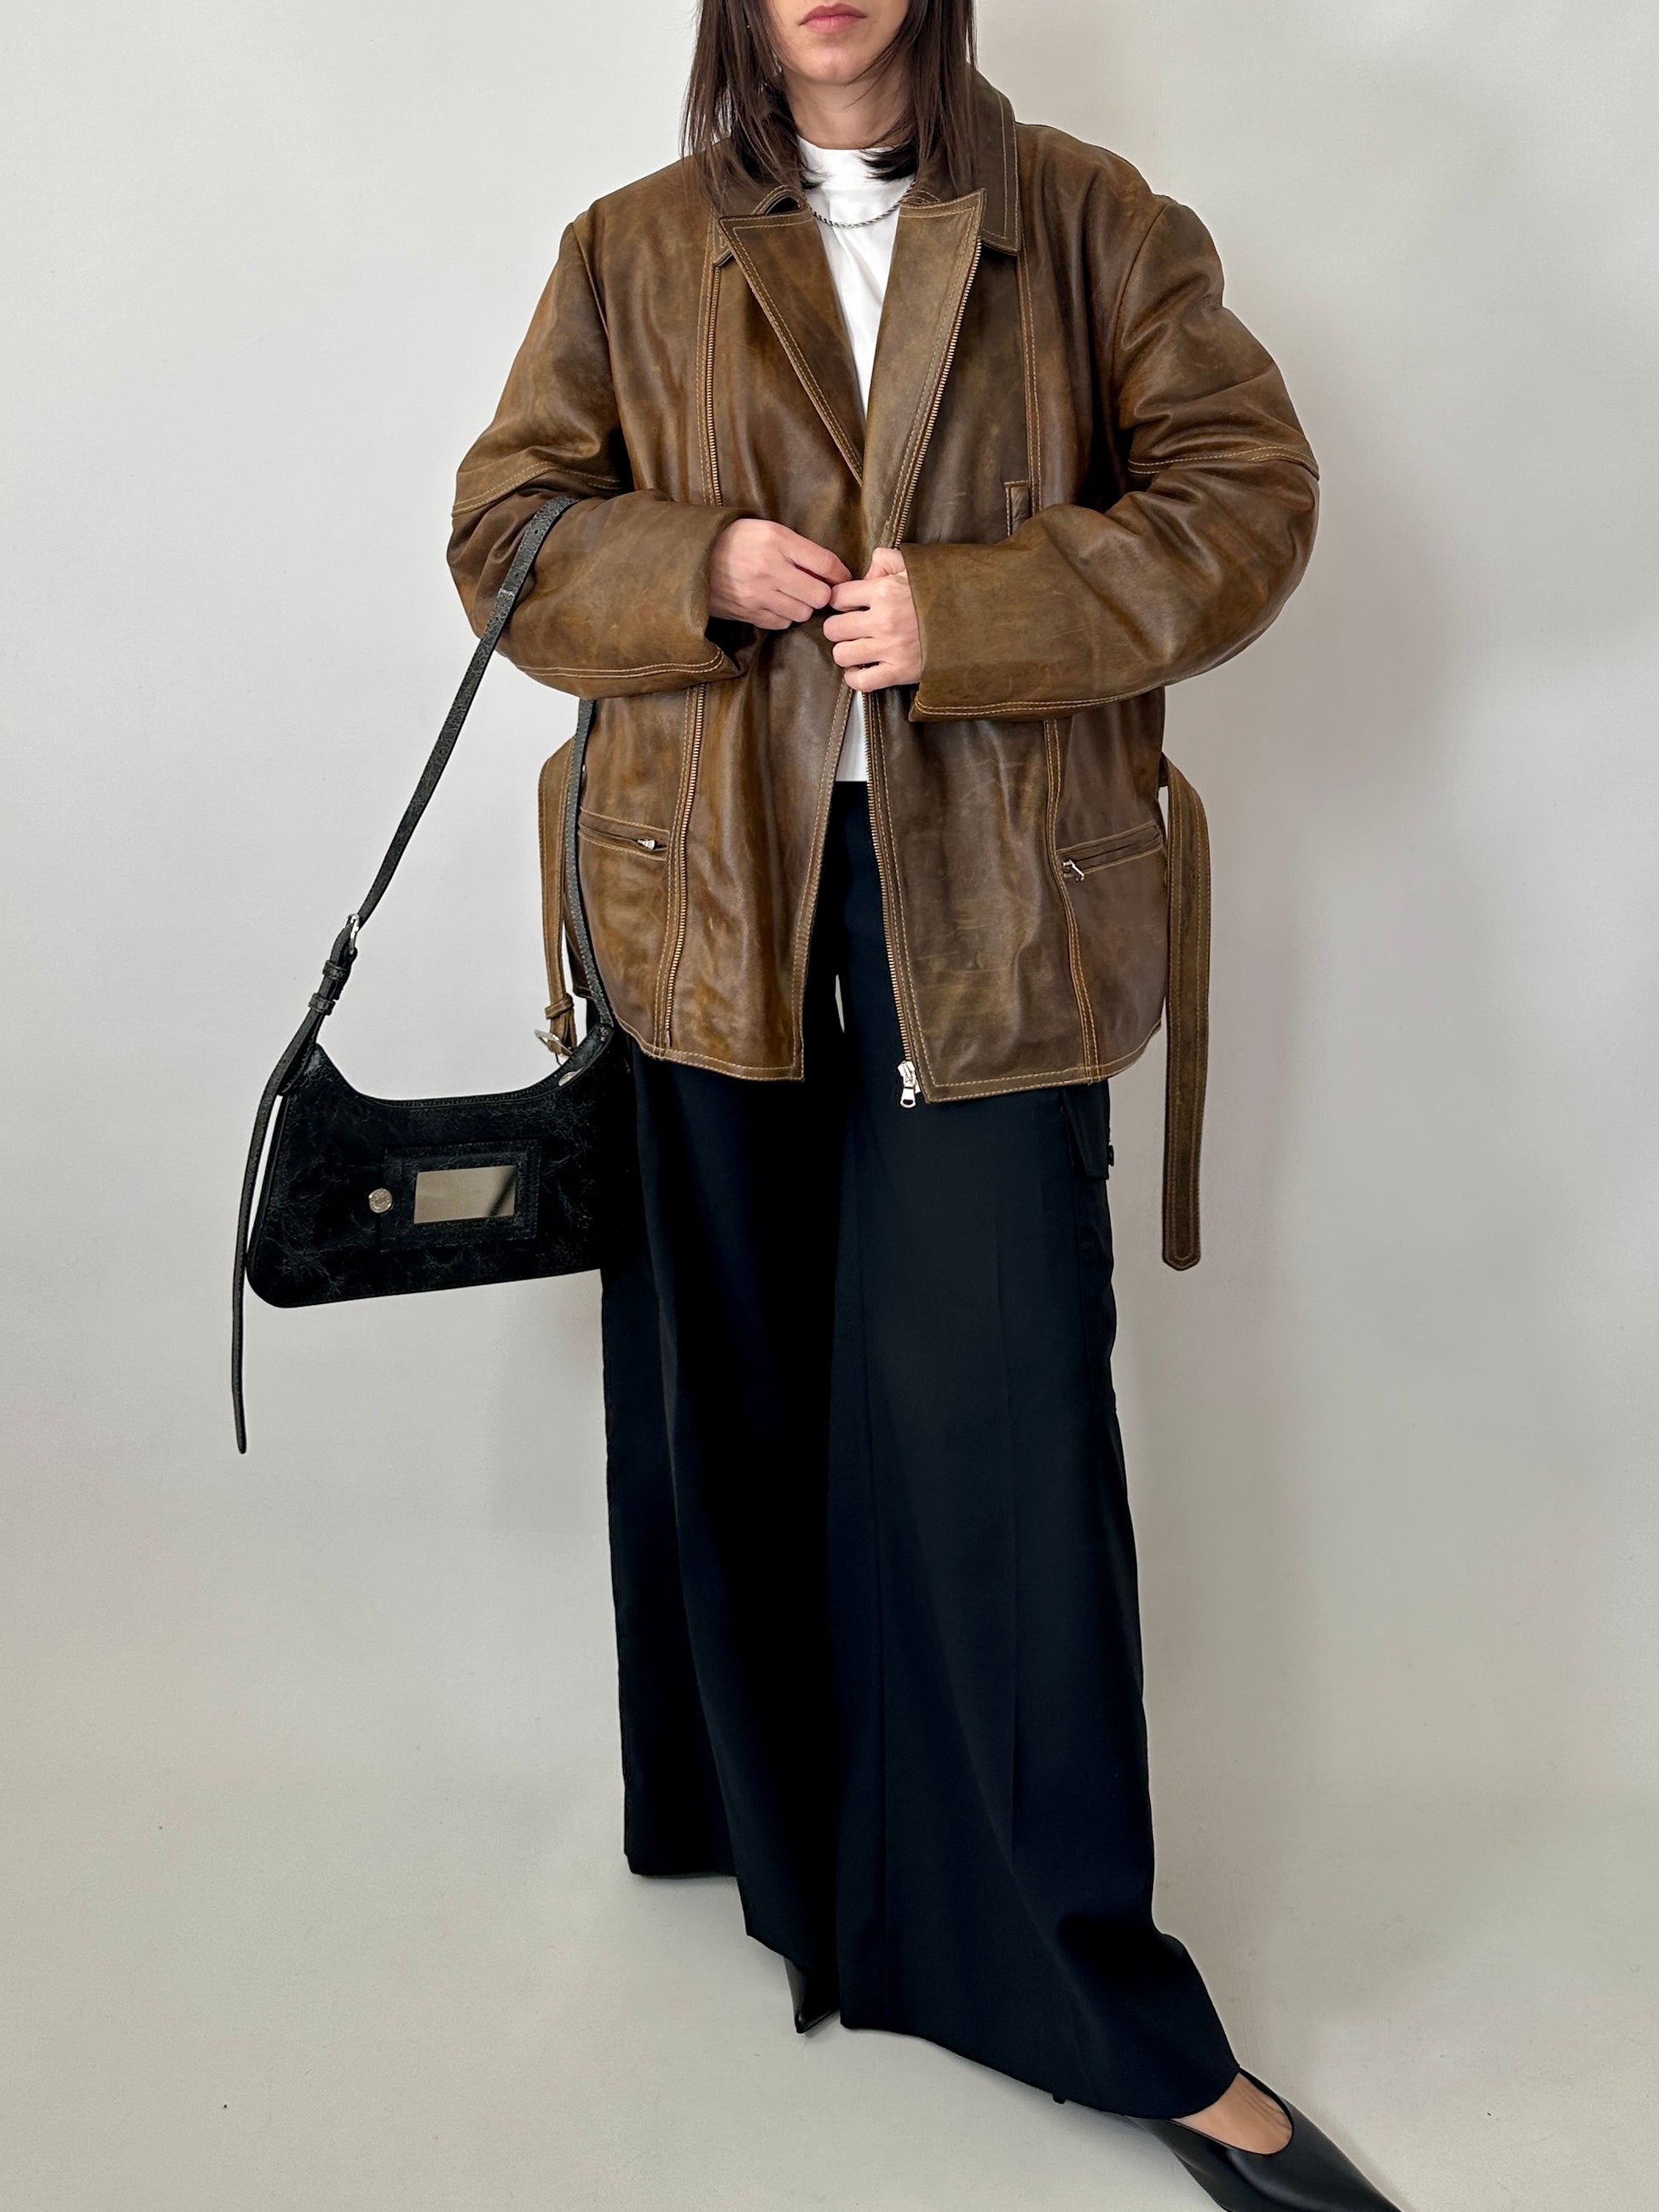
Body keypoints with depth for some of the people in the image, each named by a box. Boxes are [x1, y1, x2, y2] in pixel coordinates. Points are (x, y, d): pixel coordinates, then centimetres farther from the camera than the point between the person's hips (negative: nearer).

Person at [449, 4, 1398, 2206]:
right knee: (734, 1388, 11)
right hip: (712, 901, 2)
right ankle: (772, 1822, 35)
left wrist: (970, 613, -14)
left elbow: (1246, 491, 0)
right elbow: (504, 528, 12)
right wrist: (696, 572, -9)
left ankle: (1089, 1986, 10)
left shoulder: (1087, 224, 7)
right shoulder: (632, 256, 11)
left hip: (994, 909, -2)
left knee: (1002, 1418, -4)